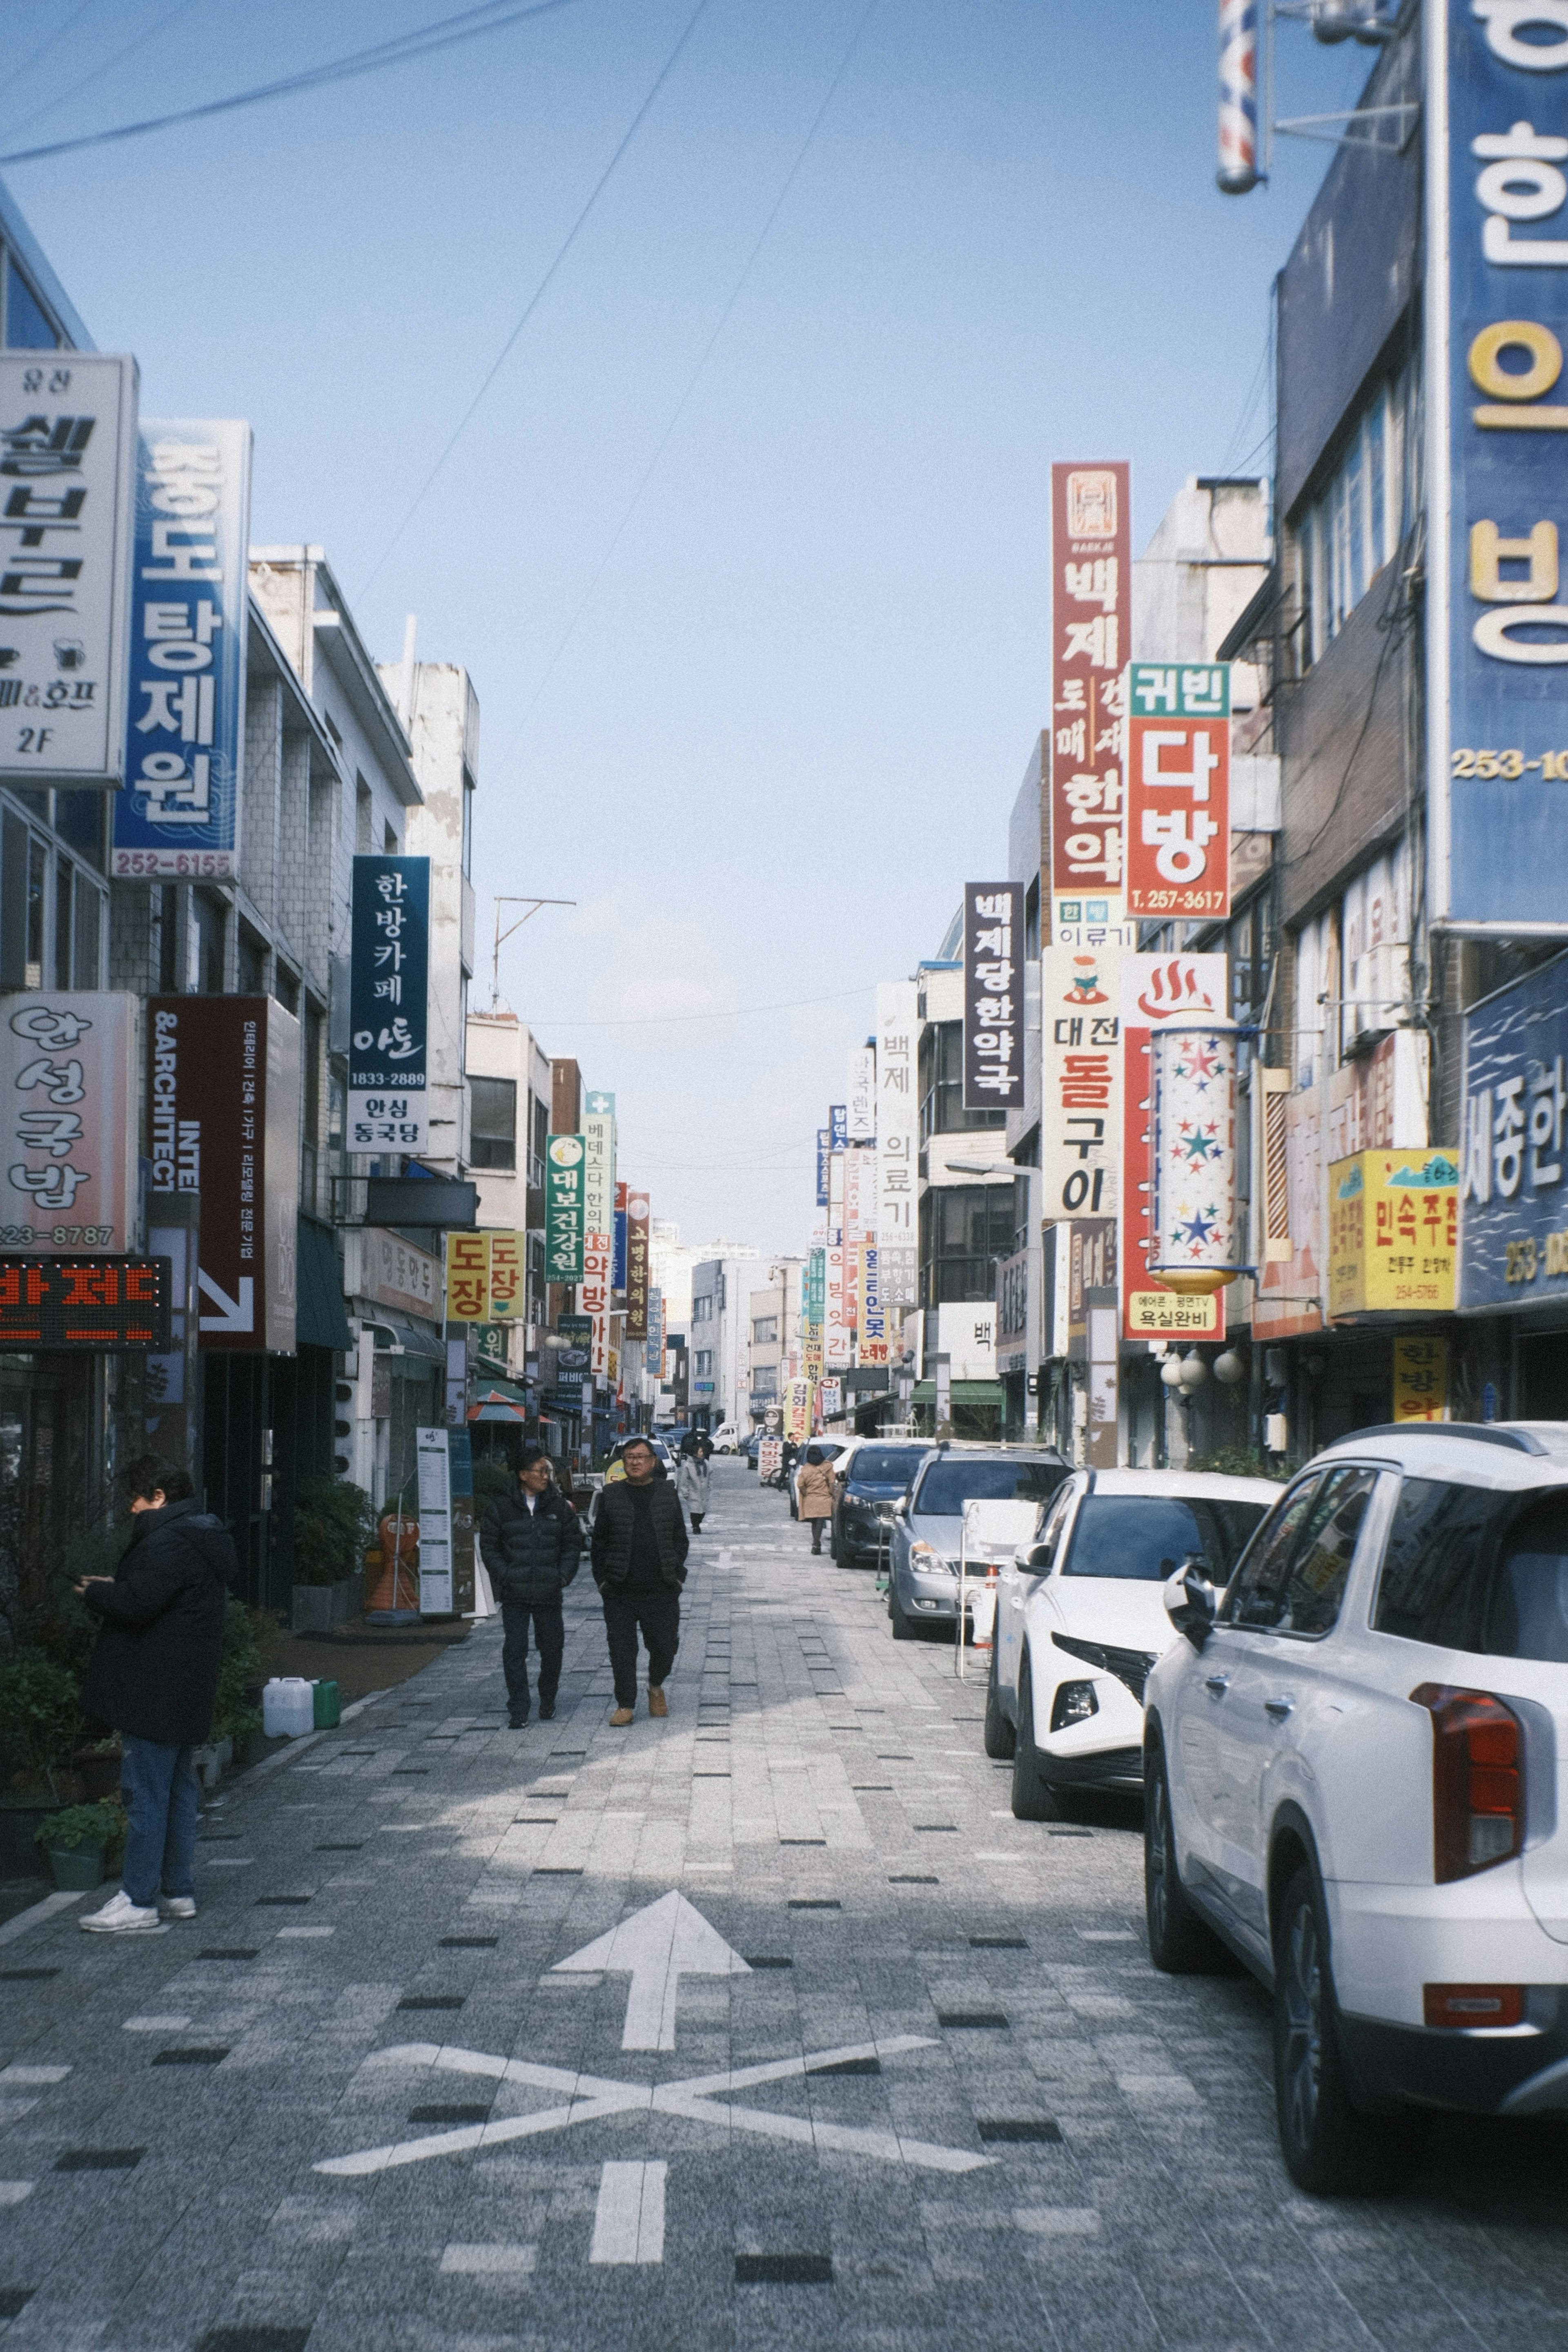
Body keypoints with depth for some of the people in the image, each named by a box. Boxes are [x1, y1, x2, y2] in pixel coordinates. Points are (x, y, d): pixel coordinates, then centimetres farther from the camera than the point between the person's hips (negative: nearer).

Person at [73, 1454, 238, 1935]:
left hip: (153, 1694, -11)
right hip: (185, 1695, 11)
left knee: (146, 1794, -7)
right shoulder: (206, 1538, 15)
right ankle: (178, 1892, 21)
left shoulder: (168, 1543, -18)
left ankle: (139, 1902, -5)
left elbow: (135, 1606, -24)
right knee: (178, 1789, 15)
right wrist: (115, 1588, 11)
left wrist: (95, 1592, -6)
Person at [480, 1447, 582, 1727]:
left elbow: (573, 1545, 11)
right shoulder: (500, 1506, 1)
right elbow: (489, 1546, 4)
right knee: (515, 1651, -5)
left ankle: (547, 1703, 26)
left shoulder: (560, 1507, 7)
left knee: (552, 1649, 6)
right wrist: (505, 1577, -5)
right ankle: (517, 1711, 1)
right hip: (514, 1596, -2)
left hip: (549, 1595, 2)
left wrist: (563, 1577, -1)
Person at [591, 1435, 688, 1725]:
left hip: (661, 1589, 0)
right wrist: (602, 1579, 1)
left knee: (665, 1646, 5)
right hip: (619, 1591, 0)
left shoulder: (667, 1494, 6)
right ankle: (626, 1705, 10)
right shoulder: (611, 1496, 5)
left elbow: (680, 1539, 10)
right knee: (621, 1649, 1)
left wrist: (676, 1575, 2)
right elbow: (599, 1541, 8)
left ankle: (656, 1686, 33)